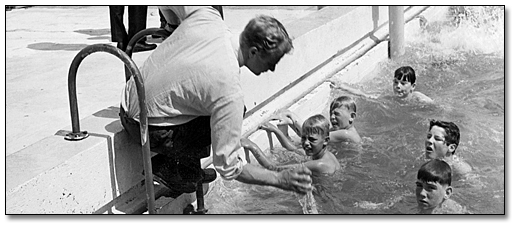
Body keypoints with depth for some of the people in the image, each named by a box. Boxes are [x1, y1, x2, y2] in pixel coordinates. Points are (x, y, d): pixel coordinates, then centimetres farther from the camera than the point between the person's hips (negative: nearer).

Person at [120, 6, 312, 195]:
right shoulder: (229, 91, -31)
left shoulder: (206, 16, -13)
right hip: (150, 131, -8)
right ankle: (169, 165, 3)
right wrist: (280, 179, -23)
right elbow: (228, 167, -26)